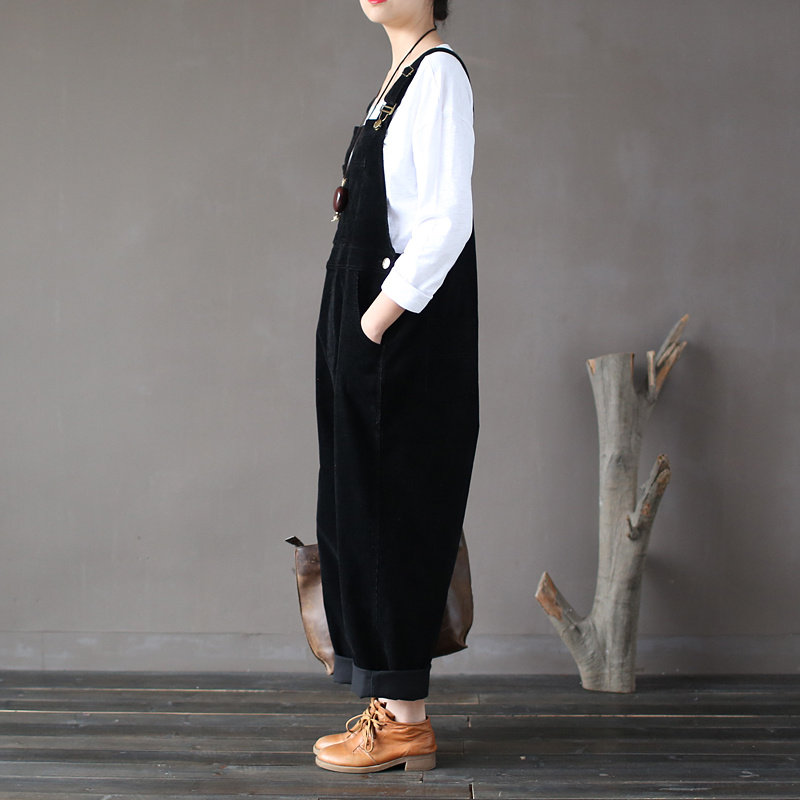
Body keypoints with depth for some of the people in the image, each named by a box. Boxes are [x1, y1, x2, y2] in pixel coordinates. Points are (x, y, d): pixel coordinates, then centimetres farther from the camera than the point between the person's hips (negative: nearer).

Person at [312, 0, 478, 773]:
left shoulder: (439, 71, -10)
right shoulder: (401, 74, 18)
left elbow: (449, 222, -19)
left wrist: (380, 318, -19)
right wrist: (361, 326, 11)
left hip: (406, 332, -9)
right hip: (372, 323, 10)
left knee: (388, 508, -5)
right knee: (360, 508, 11)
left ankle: (405, 718, 5)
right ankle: (392, 703, 21)